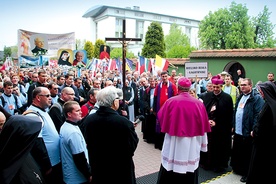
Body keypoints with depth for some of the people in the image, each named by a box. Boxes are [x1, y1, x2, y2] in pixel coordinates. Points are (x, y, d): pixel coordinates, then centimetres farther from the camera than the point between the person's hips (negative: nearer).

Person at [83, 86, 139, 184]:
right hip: (121, 171, -4)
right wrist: (130, 128, -2)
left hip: (98, 170, 4)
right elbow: (133, 146, -16)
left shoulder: (88, 120, -12)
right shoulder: (124, 122, -28)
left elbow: (88, 143, 1)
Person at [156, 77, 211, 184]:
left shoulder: (170, 101, -11)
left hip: (173, 143, -1)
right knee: (190, 173, 16)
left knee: (169, 175, 14)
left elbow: (160, 117, 4)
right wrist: (202, 144, 11)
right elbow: (203, 126, 0)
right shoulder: (198, 103, -7)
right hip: (192, 145, 1)